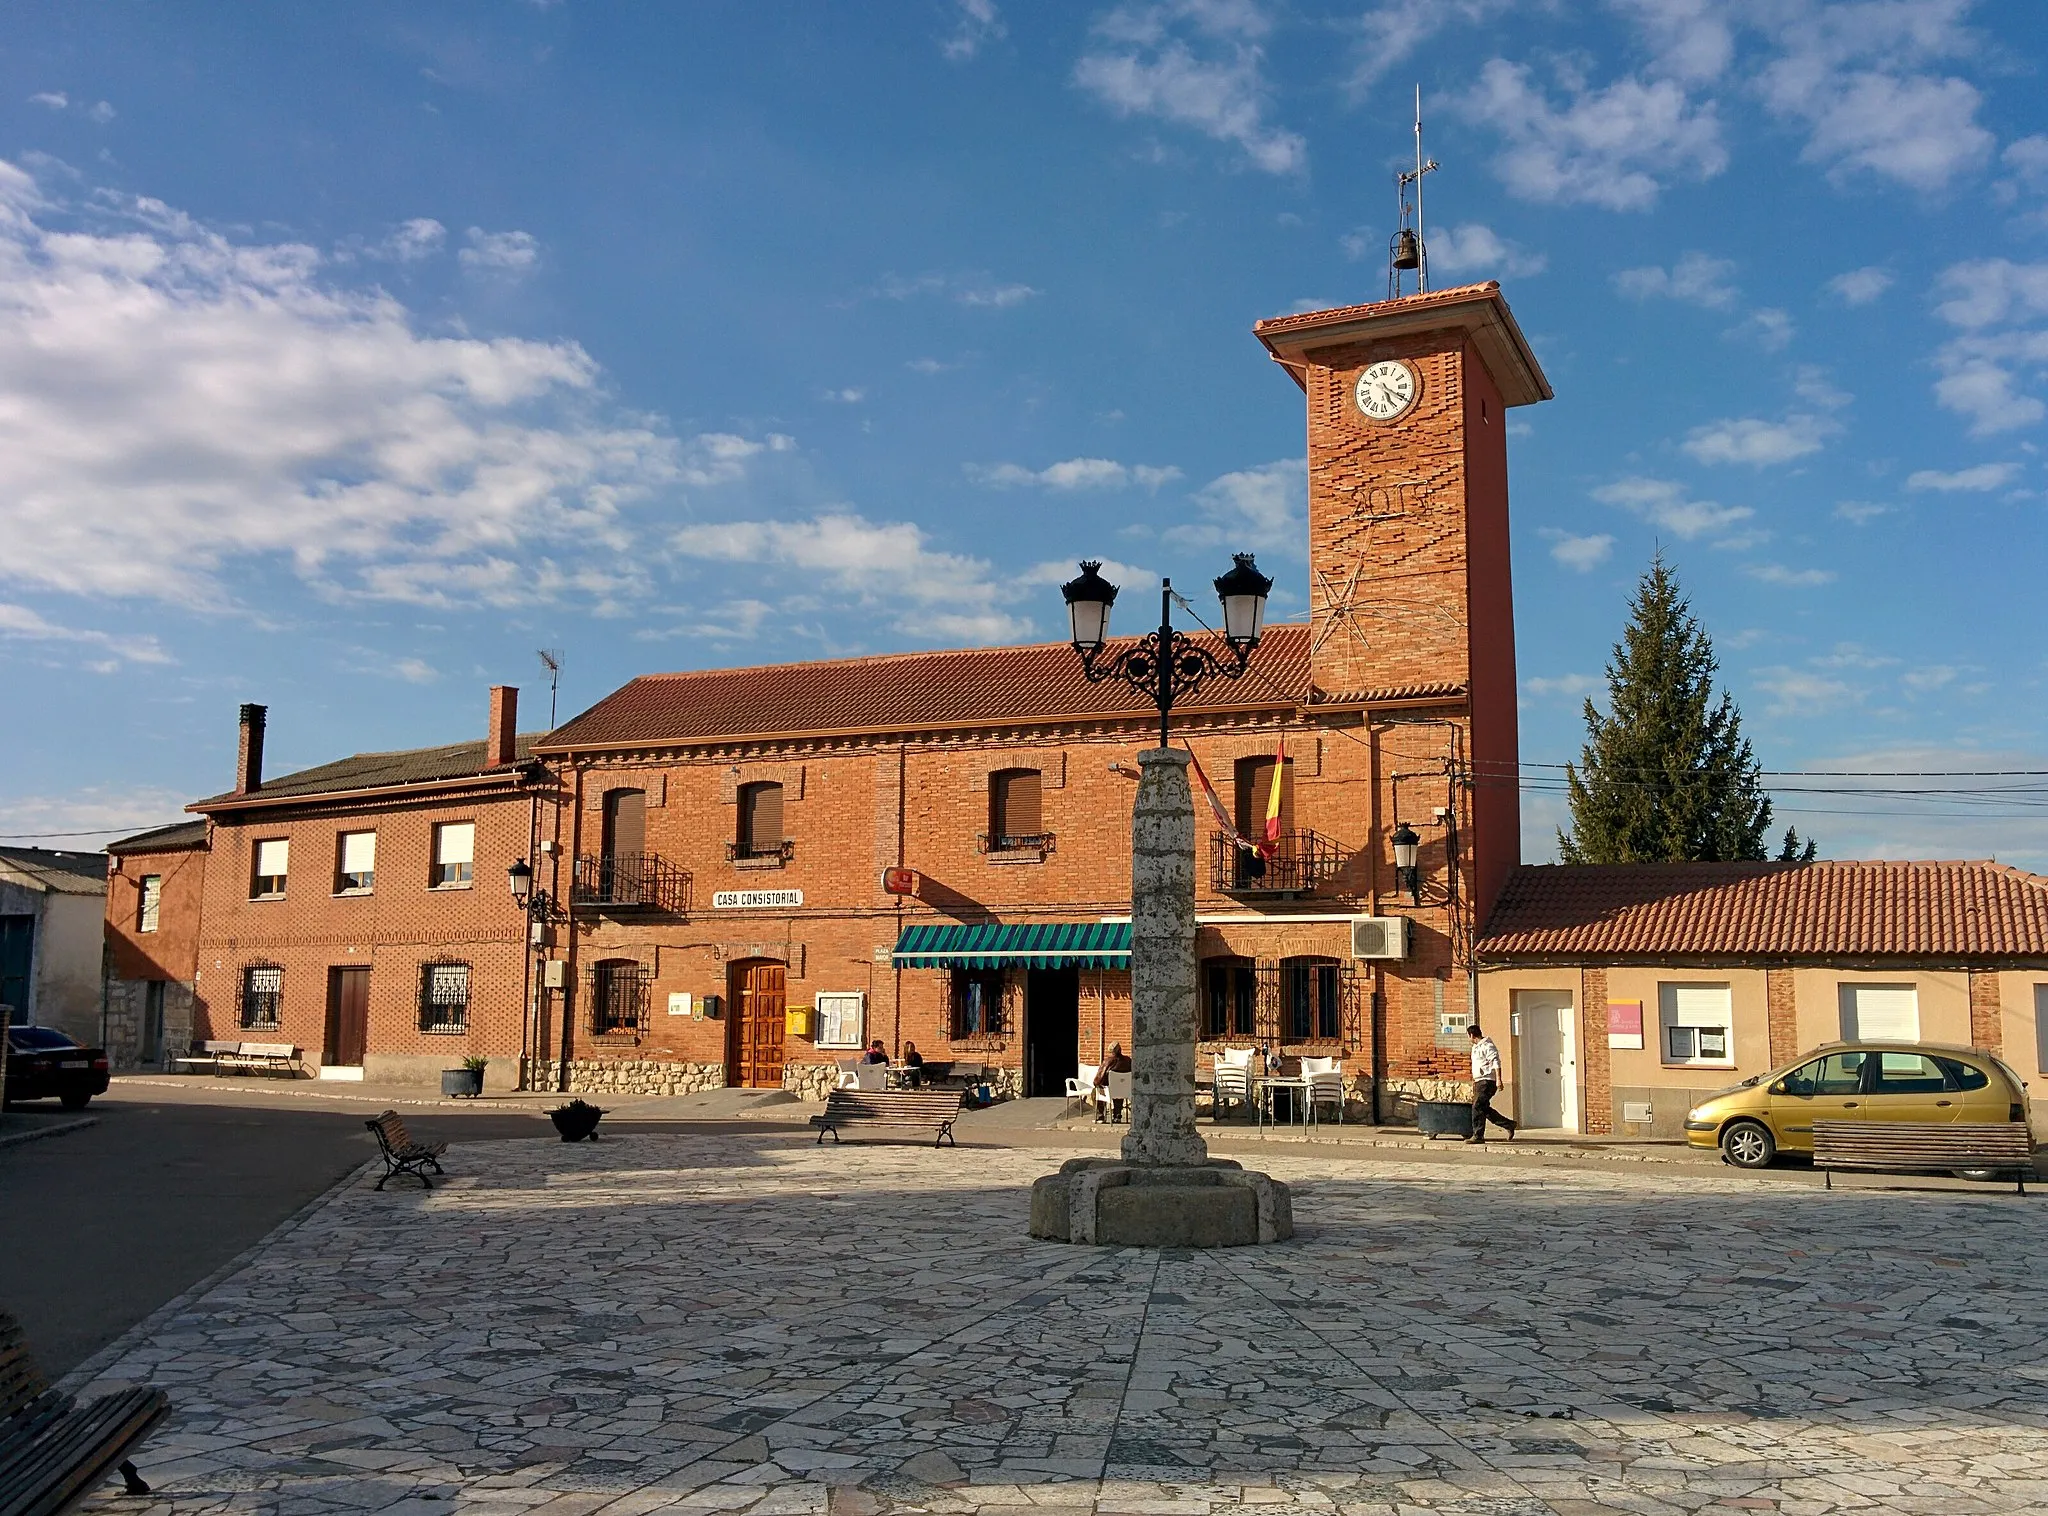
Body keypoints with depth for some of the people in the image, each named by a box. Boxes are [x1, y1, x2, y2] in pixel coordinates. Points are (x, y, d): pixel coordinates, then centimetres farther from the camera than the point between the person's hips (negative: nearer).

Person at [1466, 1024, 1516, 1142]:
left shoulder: (1487, 1046, -11)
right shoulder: (1475, 1047, 20)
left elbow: (1496, 1062, -18)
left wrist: (1498, 1079, -26)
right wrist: (1474, 1084, 29)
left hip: (1488, 1081, -10)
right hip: (1479, 1081, 10)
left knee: (1477, 1106, -15)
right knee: (1485, 1108, 10)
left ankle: (1478, 1135, -13)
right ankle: (1509, 1125, 20)